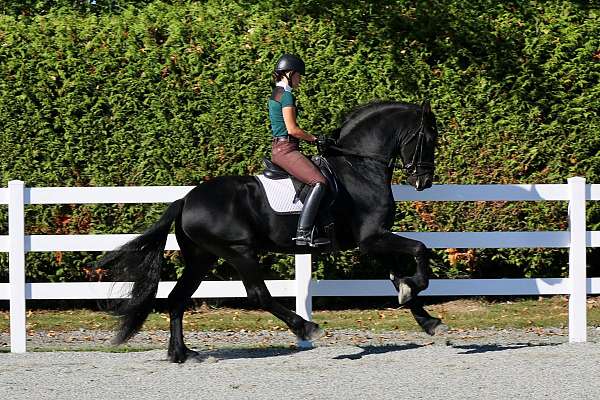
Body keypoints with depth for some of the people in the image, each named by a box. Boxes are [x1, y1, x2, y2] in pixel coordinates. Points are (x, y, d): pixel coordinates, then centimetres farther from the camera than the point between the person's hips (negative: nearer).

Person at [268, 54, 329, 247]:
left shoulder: (276, 94, 18)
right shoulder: (287, 95, -12)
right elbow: (292, 129, -17)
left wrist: (311, 138, 21)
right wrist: (314, 138, -5)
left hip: (278, 149, 11)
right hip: (286, 149, -11)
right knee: (319, 182, -21)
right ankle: (303, 233, -30)